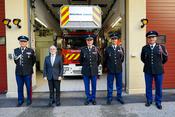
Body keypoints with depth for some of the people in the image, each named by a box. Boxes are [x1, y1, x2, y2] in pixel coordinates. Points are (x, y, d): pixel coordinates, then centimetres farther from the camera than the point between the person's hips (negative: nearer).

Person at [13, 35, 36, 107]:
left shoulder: (31, 51, -2)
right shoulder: (16, 50, 7)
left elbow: (34, 60, 10)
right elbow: (15, 60, 18)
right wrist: (19, 66, 7)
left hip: (27, 72, -2)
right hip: (18, 72, 3)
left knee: (28, 87, 7)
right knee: (19, 87, 9)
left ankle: (29, 100, 21)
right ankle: (20, 101, 22)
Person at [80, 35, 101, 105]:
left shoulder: (96, 49, 0)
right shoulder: (83, 49, 1)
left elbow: (99, 59, 12)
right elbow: (81, 60, 12)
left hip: (94, 71, 0)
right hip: (85, 71, 0)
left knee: (94, 86, 9)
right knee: (87, 86, 8)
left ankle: (93, 98, 23)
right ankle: (88, 98, 22)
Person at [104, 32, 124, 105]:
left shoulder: (121, 48, 6)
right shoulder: (107, 49, 0)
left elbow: (122, 59, 8)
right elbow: (105, 60, 7)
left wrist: (122, 54, -6)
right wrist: (107, 66, 9)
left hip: (119, 69, 2)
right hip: (110, 70, -2)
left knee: (119, 84, 10)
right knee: (110, 85, 6)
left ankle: (119, 97, 25)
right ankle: (109, 98, 17)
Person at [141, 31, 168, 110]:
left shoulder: (161, 47, -2)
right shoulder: (144, 48, 0)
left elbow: (165, 59, 6)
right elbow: (142, 58, 13)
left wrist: (159, 64, 8)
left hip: (158, 71, 0)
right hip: (148, 71, 1)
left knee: (159, 87, 9)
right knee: (148, 87, 12)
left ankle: (158, 102, 26)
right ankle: (149, 100, 29)